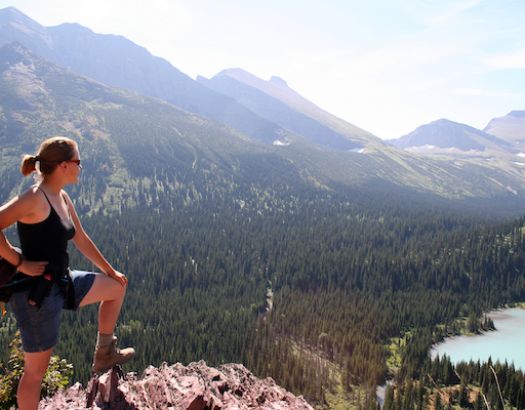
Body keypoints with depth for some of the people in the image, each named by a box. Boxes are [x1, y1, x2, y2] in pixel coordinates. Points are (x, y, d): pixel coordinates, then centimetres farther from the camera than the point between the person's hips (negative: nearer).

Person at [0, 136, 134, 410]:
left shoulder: (62, 199, 6)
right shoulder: (35, 198, -21)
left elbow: (81, 240, 17)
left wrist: (110, 270, 23)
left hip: (62, 283, 9)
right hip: (36, 294, -9)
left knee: (117, 287, 20)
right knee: (36, 370, 3)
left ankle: (104, 355, 30)